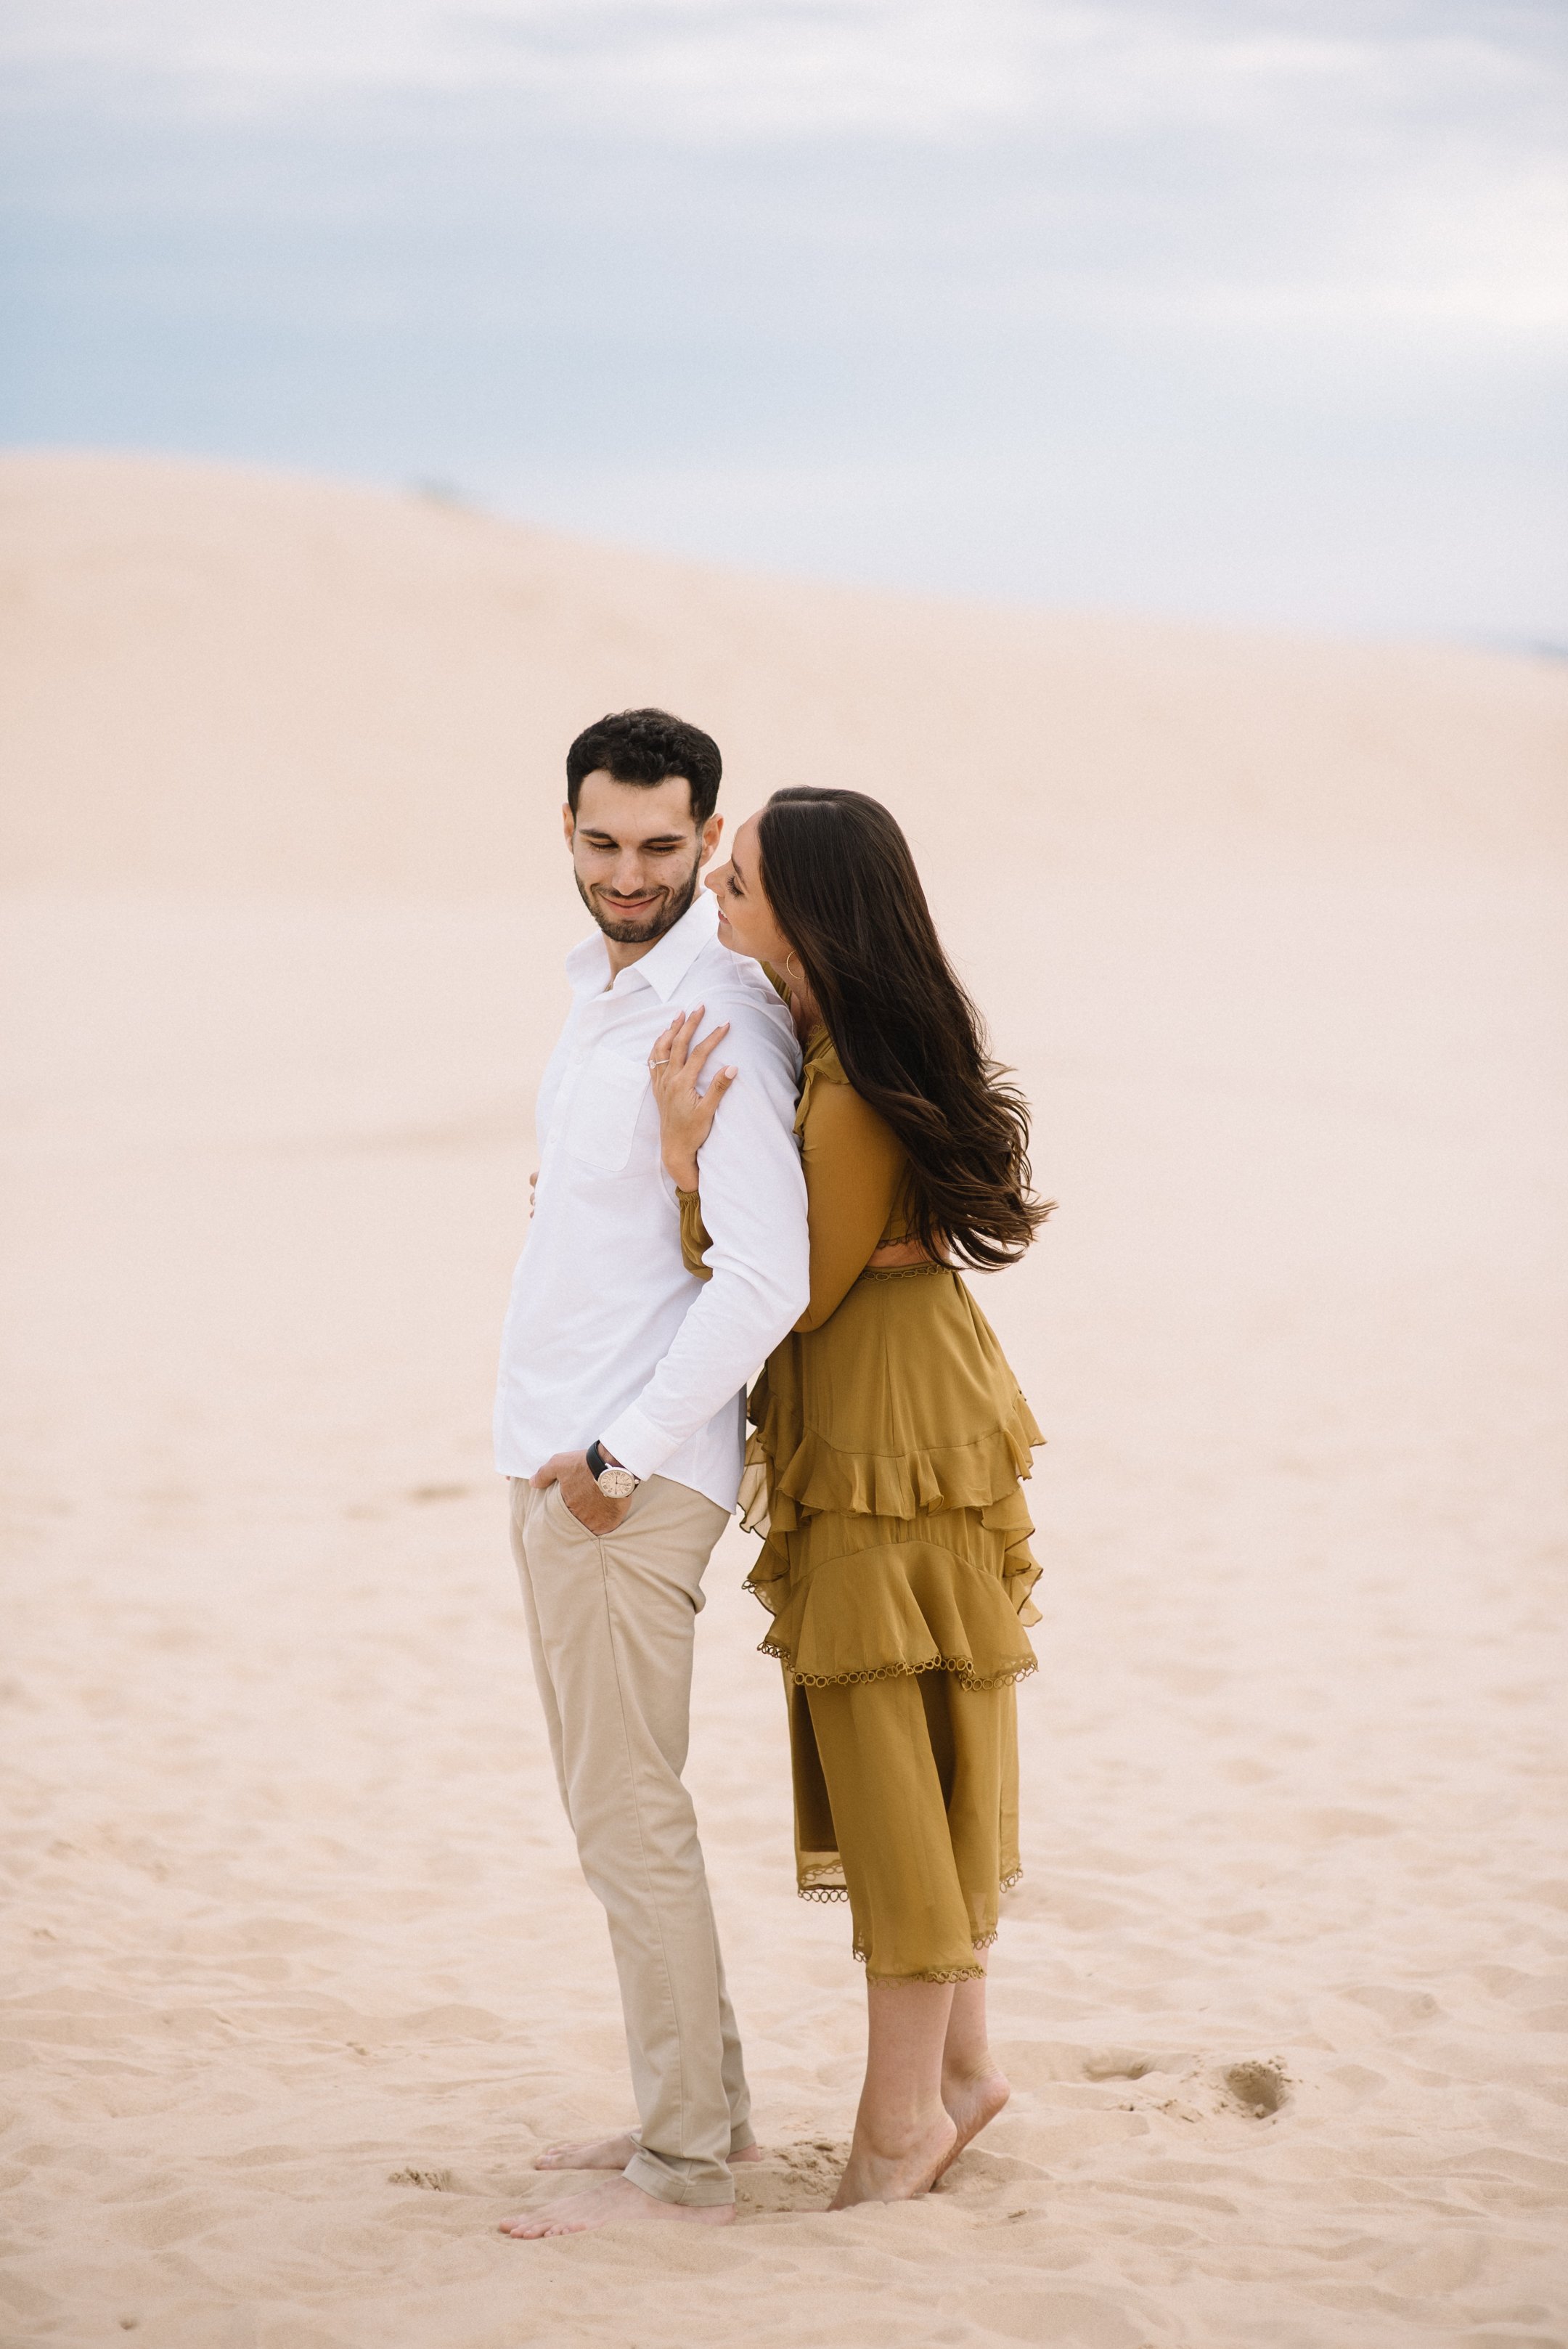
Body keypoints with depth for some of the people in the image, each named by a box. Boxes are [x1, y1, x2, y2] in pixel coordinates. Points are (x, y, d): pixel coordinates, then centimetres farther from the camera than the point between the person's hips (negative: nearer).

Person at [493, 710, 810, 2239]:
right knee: (613, 1812, 16)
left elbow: (766, 1279, -24)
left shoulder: (715, 1021, -17)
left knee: (629, 1821, -6)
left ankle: (684, 2168, 1)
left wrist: (623, 1452, -19)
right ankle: (701, 2105, 27)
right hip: (555, 1455, 10)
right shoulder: (596, 987, 12)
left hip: (631, 1477, -10)